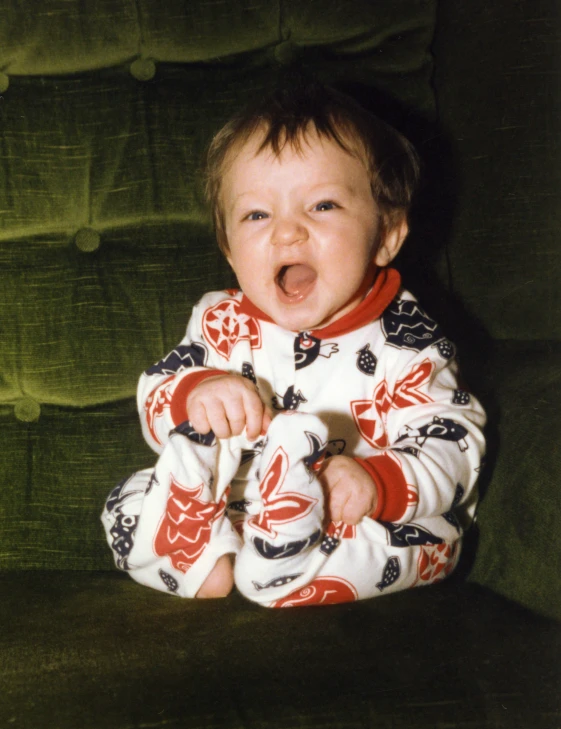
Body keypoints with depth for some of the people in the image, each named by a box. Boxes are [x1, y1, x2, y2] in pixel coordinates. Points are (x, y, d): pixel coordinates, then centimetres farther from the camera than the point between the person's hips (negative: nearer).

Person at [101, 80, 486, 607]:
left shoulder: (405, 343, -10)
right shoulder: (221, 323, 1)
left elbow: (453, 450, -15)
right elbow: (153, 401, 1)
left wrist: (377, 481, -36)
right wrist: (193, 393, -24)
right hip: (222, 519, 4)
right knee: (126, 505, -7)